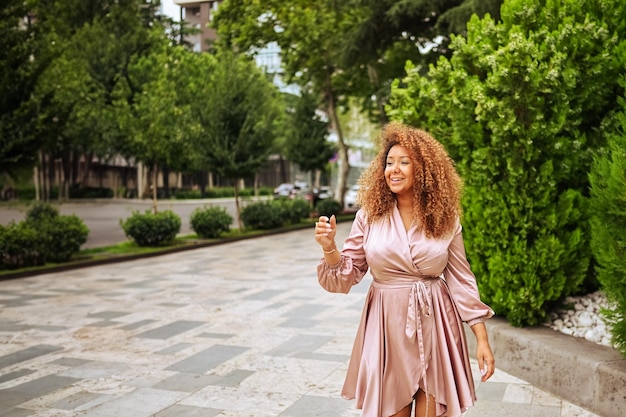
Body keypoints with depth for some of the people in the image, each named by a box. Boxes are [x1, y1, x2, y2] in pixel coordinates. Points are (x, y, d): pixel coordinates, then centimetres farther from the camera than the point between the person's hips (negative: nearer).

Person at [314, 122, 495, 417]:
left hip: (435, 326, 0)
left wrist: (482, 338, -2)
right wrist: (329, 248, -20)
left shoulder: (445, 218, -2)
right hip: (387, 326, 0)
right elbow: (347, 276, 0)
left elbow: (461, 279, 1)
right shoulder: (369, 215, -3)